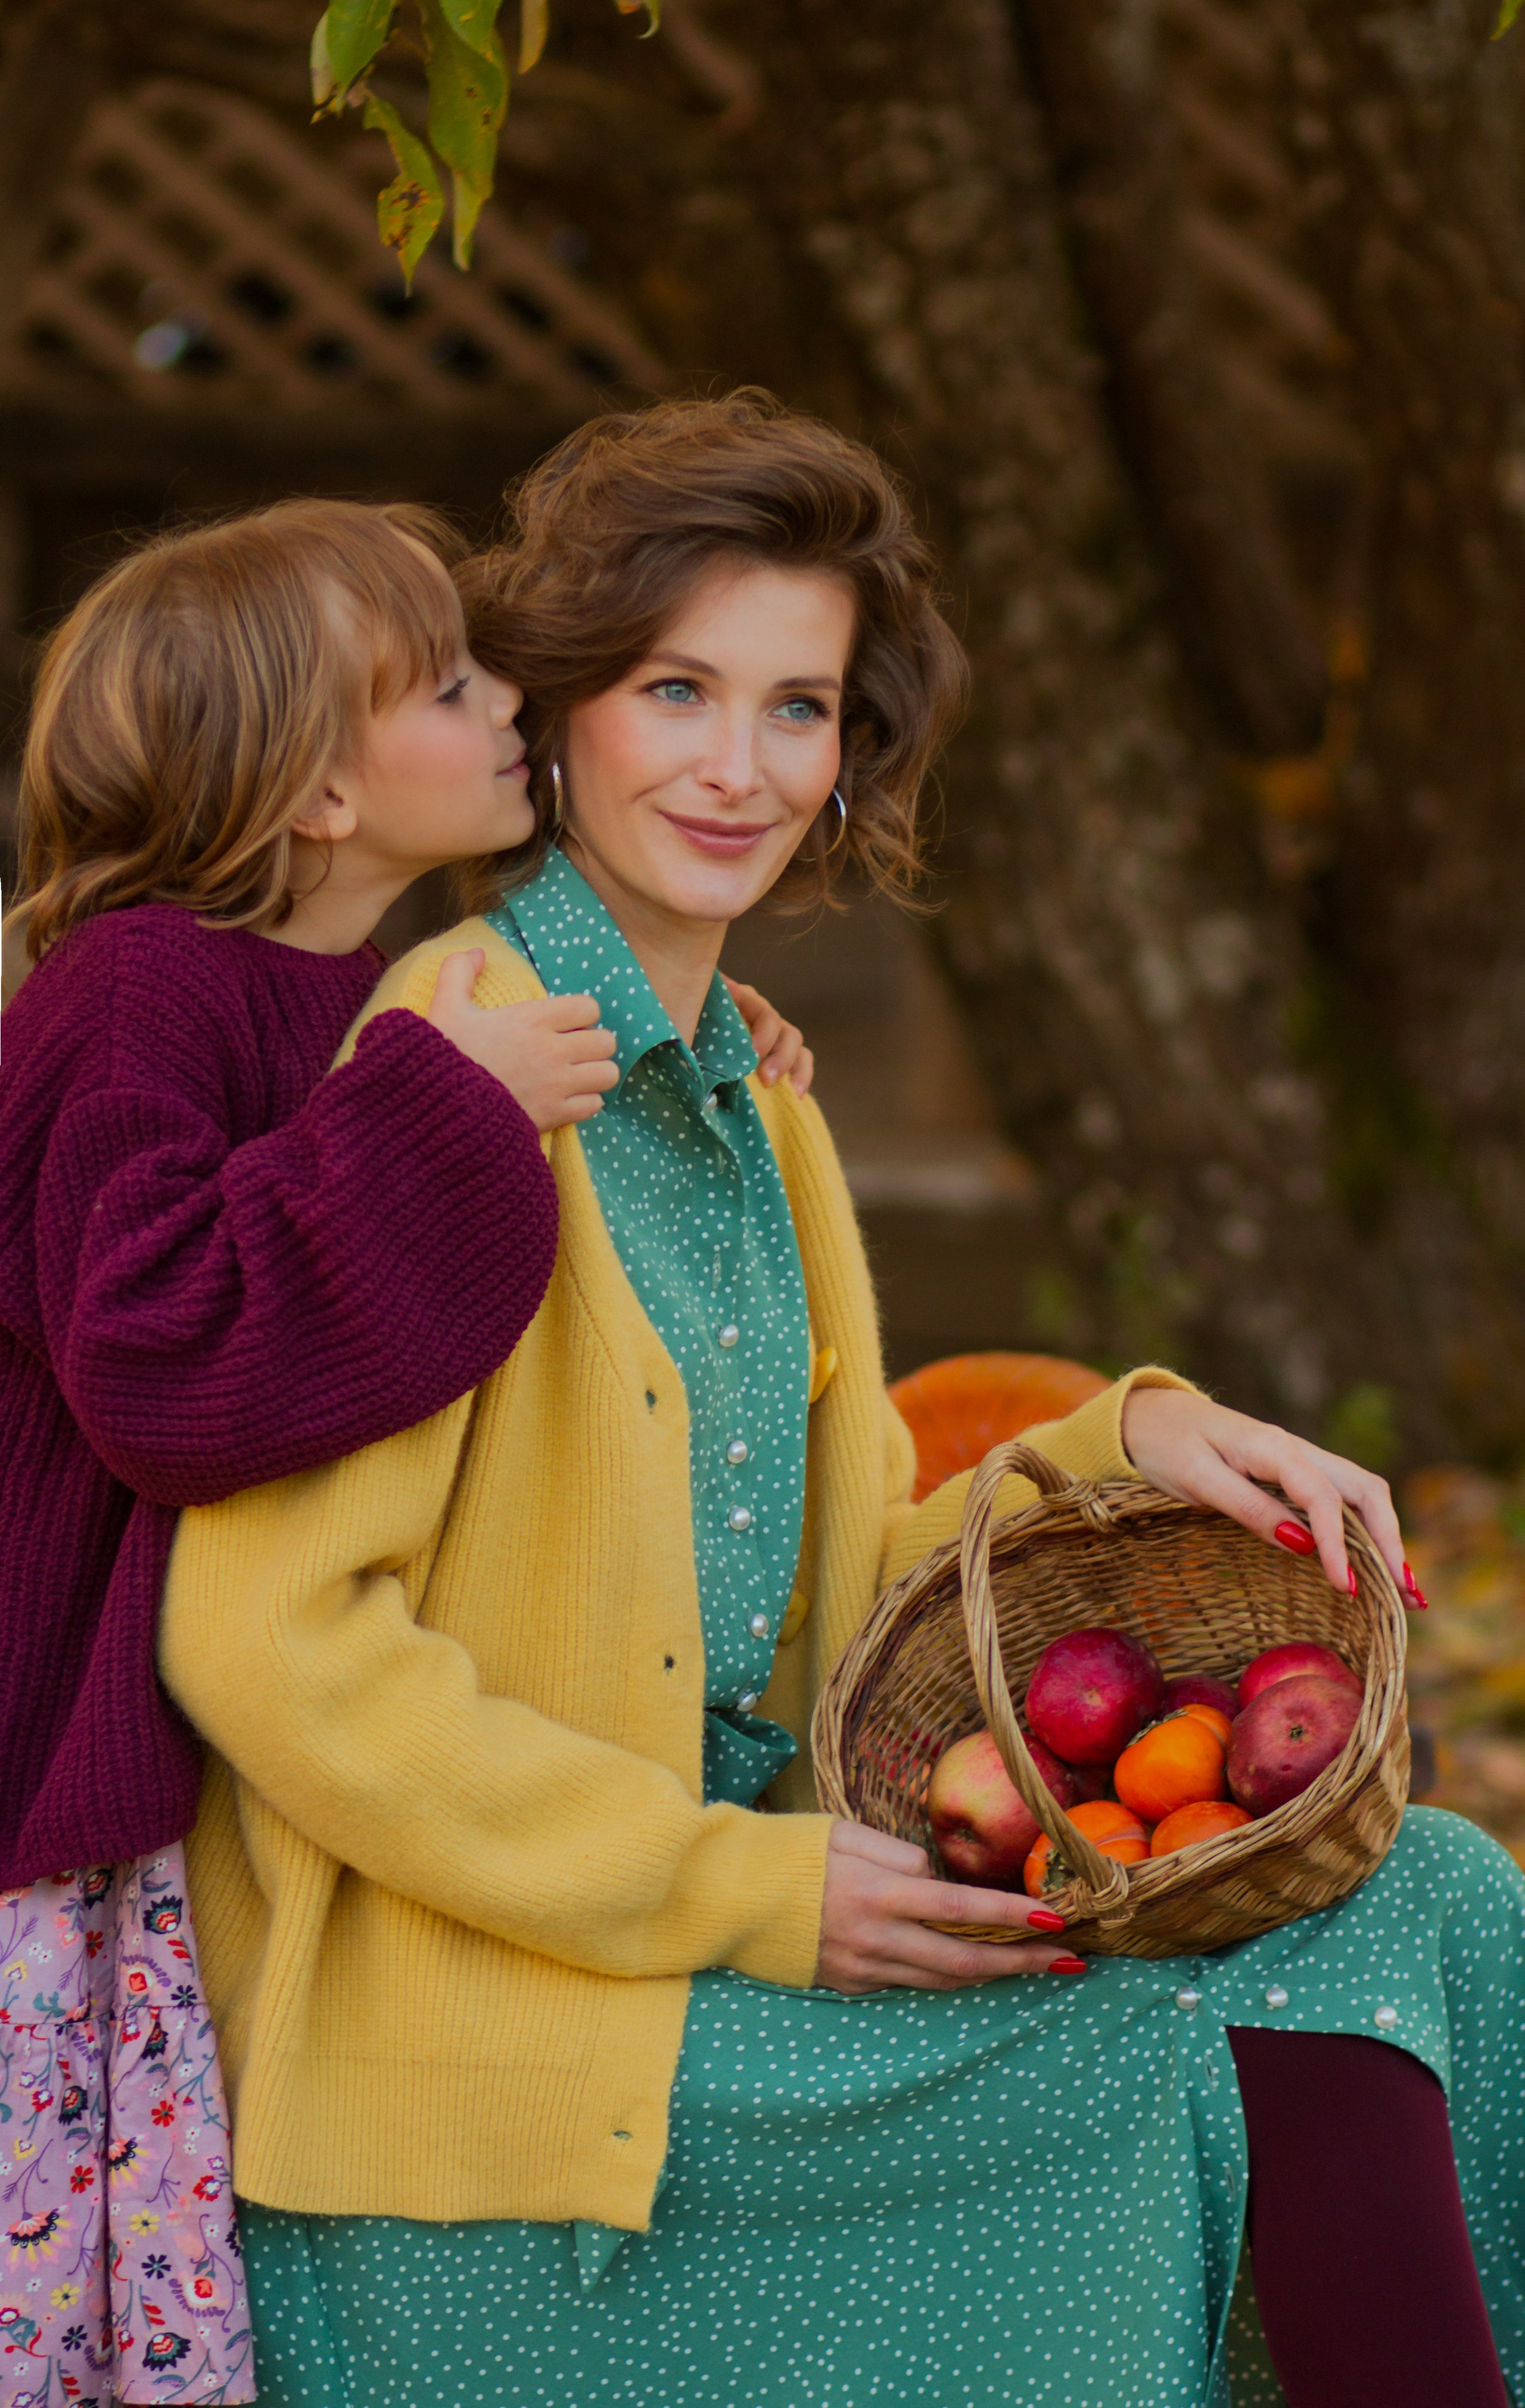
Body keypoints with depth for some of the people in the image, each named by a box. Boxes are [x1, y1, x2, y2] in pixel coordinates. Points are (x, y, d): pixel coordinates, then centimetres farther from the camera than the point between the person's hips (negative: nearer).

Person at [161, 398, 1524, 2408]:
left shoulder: (755, 1107, 15)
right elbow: (273, 1647, -18)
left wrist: (1116, 1453, -2)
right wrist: (741, 1894, -18)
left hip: (739, 1902, 8)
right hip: (498, 2051, -8)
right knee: (1214, 2065, -19)